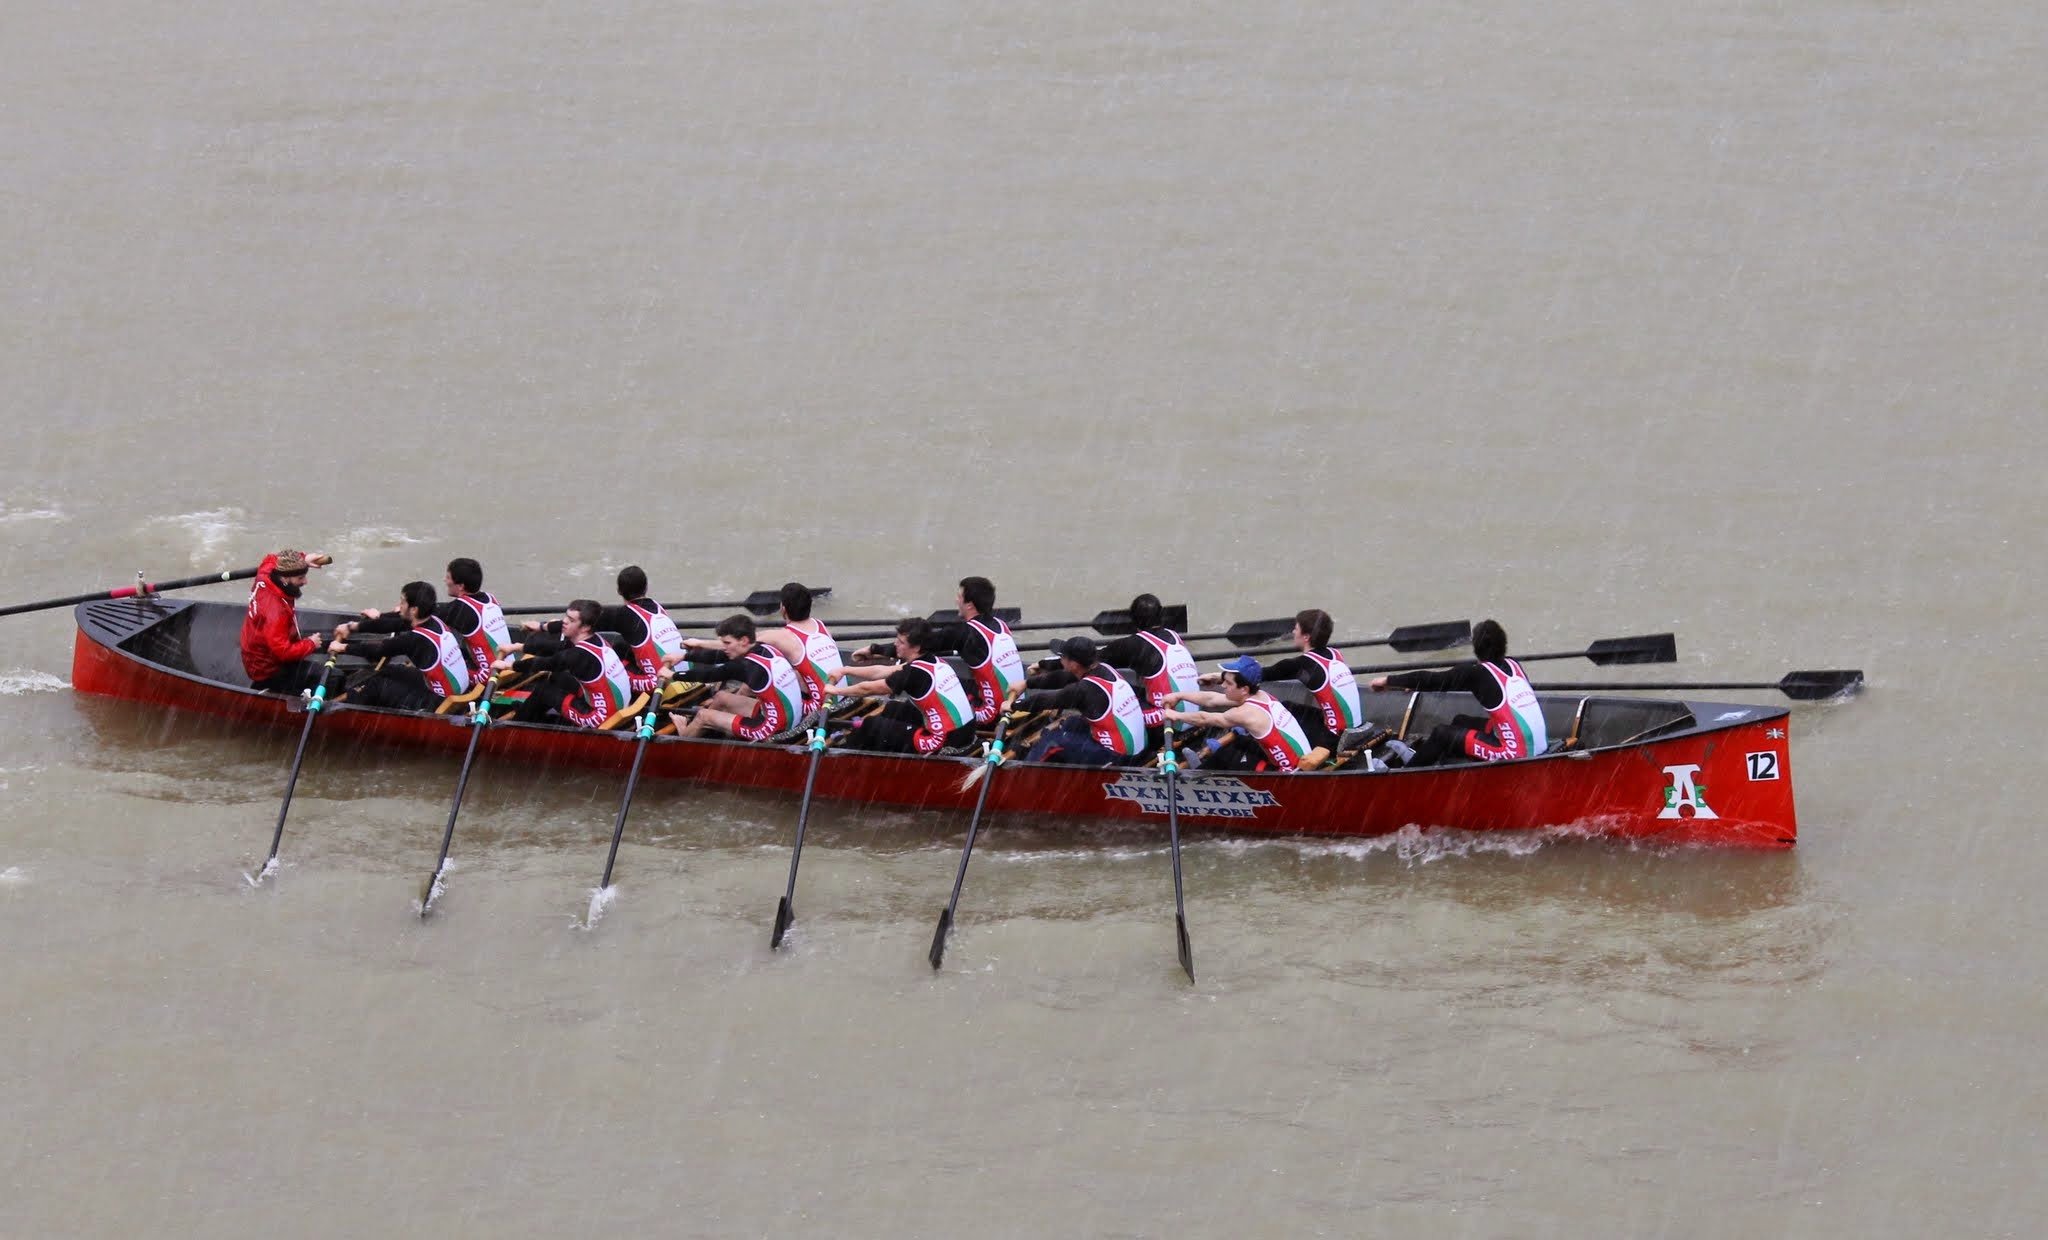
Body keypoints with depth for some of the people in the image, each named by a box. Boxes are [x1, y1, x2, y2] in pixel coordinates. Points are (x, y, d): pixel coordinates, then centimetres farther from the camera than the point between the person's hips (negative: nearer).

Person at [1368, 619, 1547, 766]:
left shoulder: (1477, 673, -9)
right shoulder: (1513, 665, 10)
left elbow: (1433, 680, -4)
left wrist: (1389, 681, 7)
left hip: (1515, 754, -7)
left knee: (1442, 734, 6)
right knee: (1461, 722, 23)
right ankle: (1421, 756, 41)